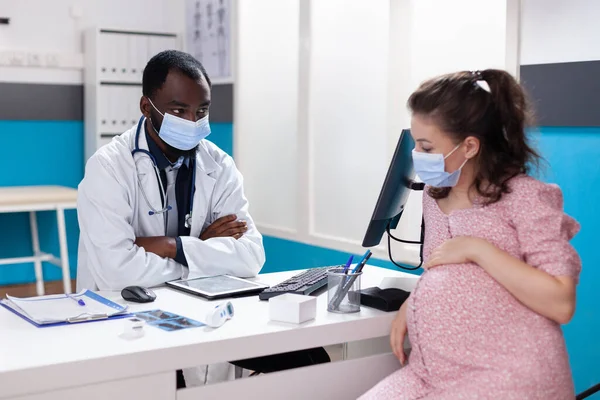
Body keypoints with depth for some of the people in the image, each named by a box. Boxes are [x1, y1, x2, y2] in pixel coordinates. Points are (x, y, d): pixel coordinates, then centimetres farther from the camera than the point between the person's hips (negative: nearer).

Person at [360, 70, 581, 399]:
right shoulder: (434, 195, 10)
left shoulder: (524, 197, -10)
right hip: (431, 372, 6)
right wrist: (410, 304, 6)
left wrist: (478, 249, -19)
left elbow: (561, 304, -16)